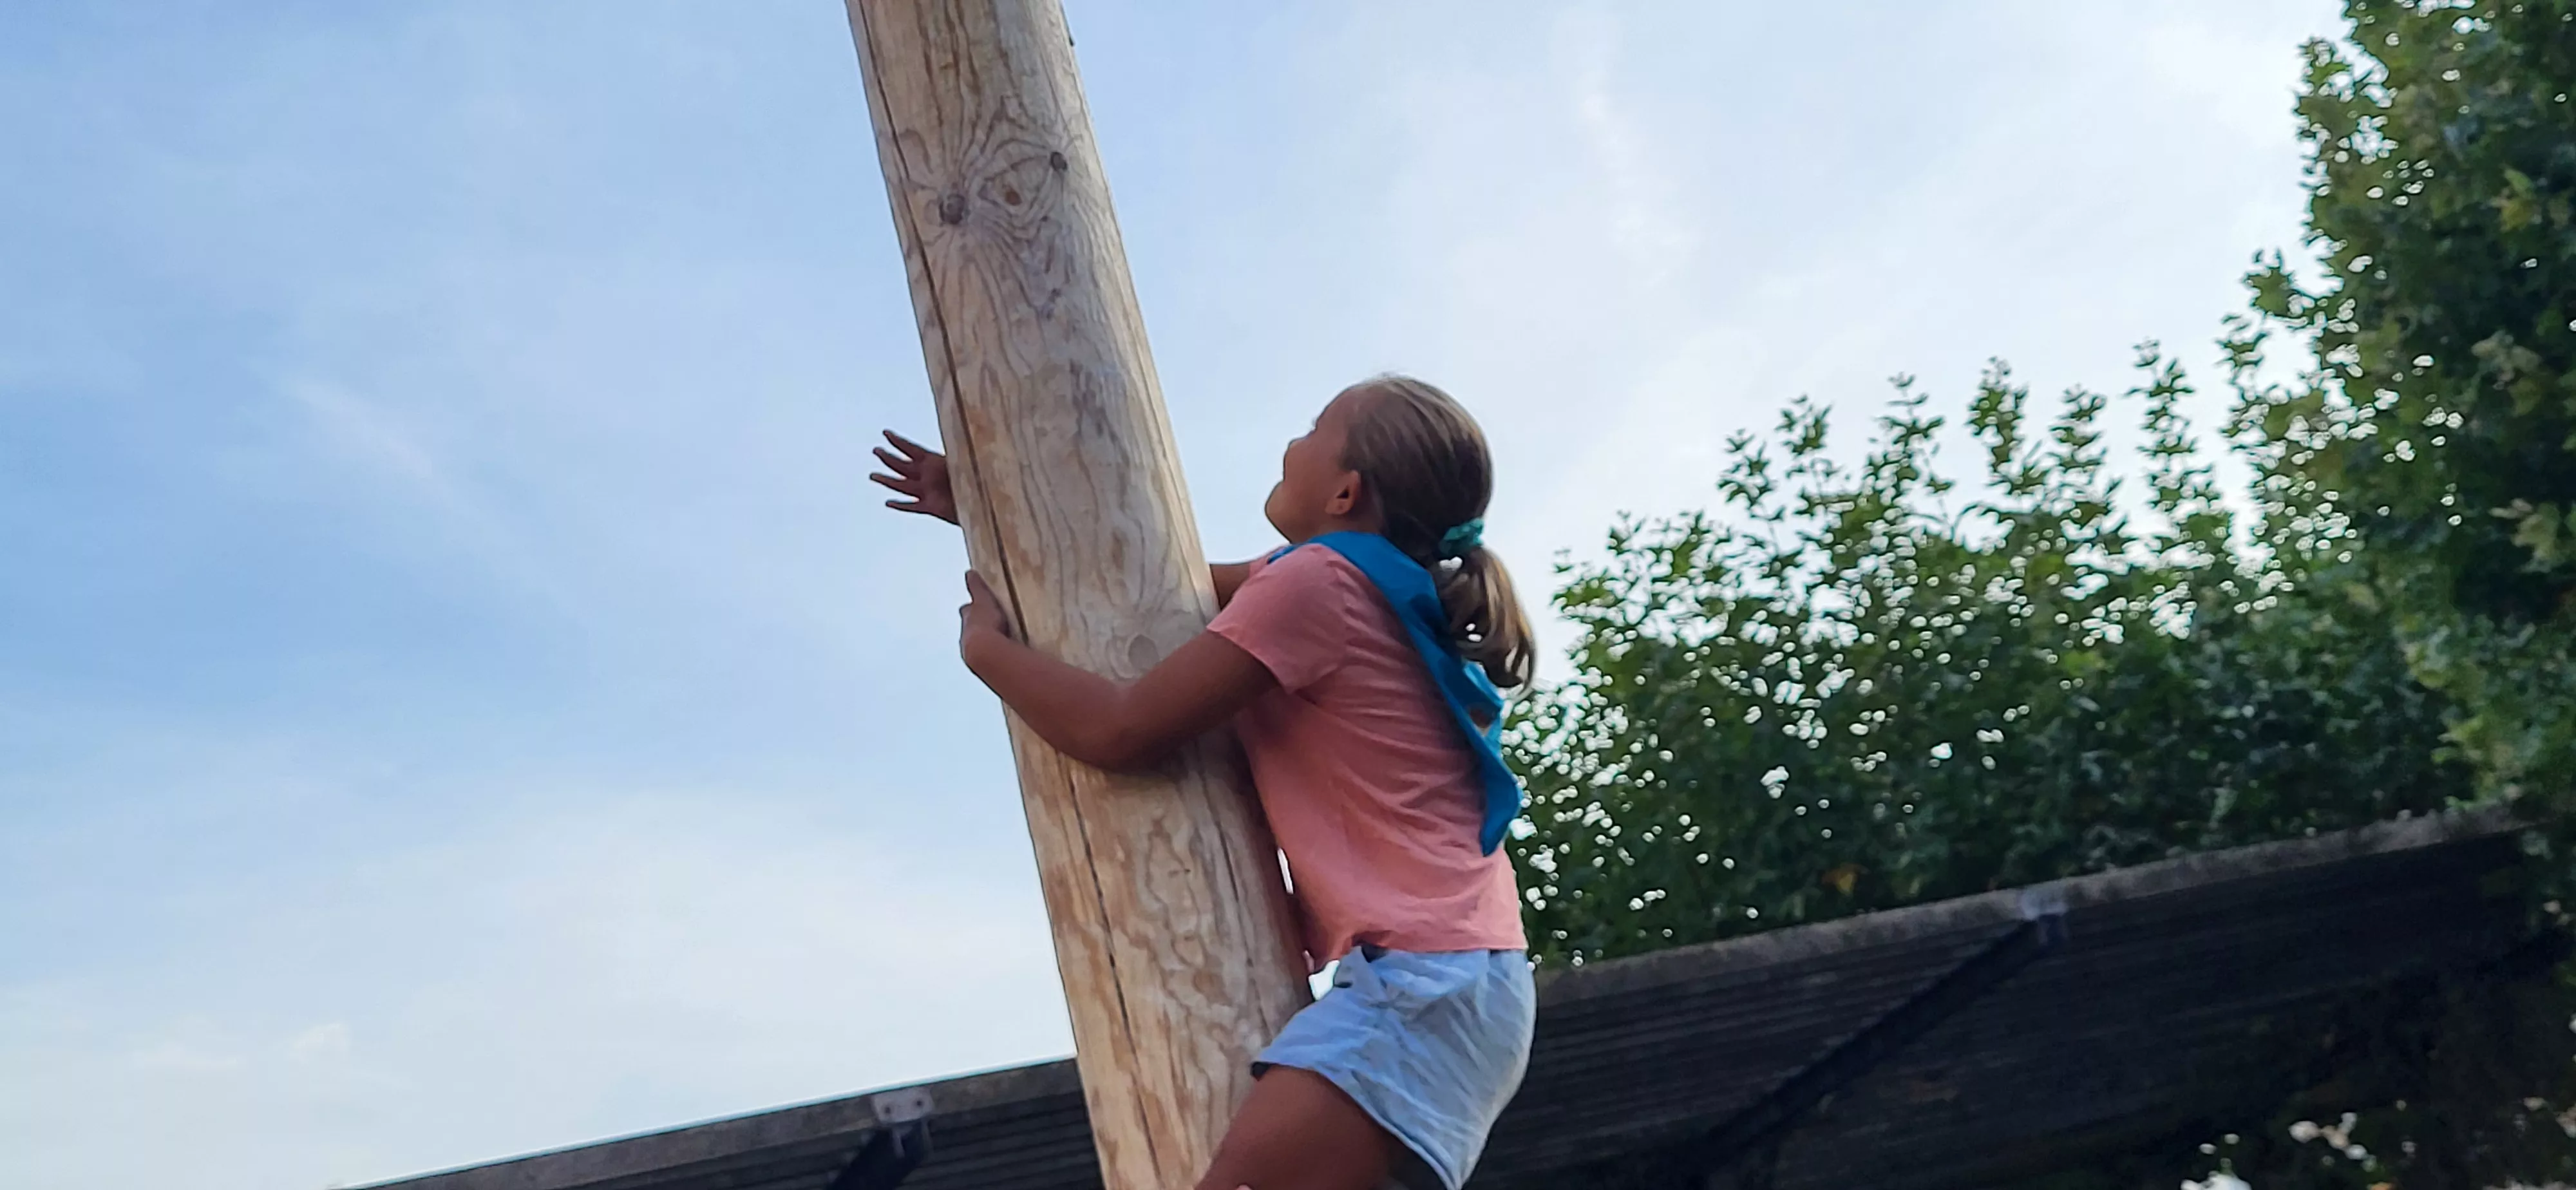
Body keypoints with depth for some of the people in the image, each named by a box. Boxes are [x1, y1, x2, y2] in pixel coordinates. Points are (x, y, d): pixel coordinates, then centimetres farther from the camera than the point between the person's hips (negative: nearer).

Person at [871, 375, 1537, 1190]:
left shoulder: (1316, 578, -12)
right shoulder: (1361, 579, 17)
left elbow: (1121, 732, -14)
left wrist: (986, 645, 2)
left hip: (1423, 981, -11)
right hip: (1454, 976, 11)